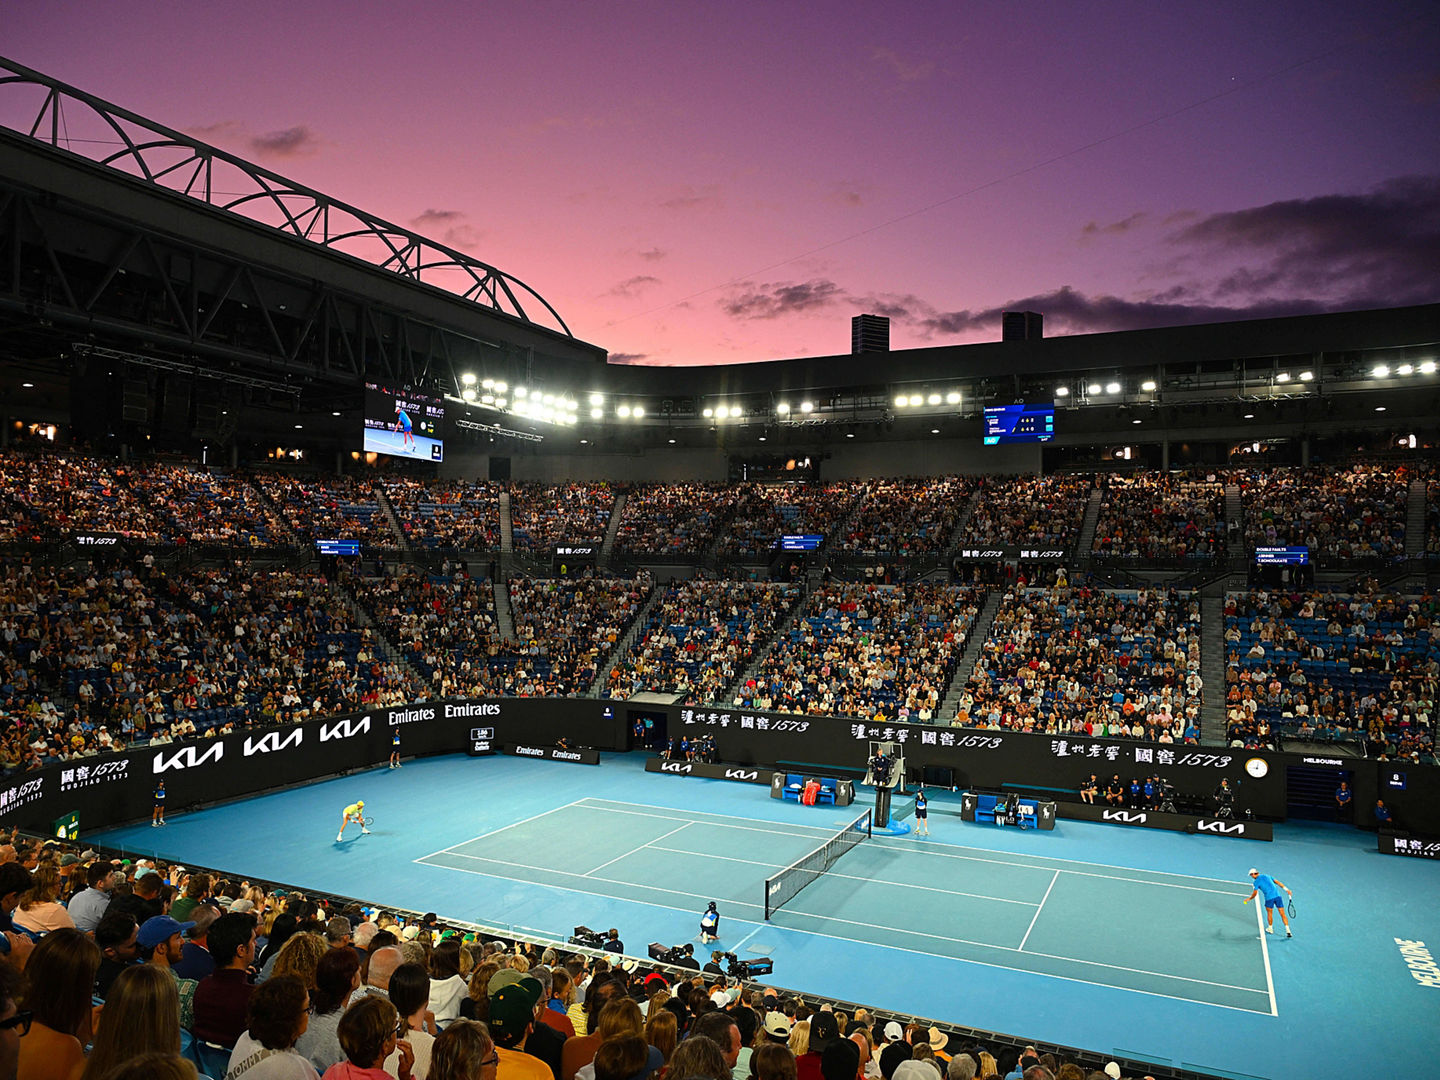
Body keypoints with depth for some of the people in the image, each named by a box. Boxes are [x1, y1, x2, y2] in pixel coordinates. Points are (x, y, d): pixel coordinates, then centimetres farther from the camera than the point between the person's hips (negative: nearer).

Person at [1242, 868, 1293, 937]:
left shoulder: (1256, 881, 4)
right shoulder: (1267, 876, 19)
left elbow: (1254, 894, 6)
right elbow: (1278, 882, 15)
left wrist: (1249, 899, 23)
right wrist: (1286, 889, 16)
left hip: (1269, 897, -4)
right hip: (1277, 895, 4)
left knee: (1269, 913, 16)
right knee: (1282, 914, 5)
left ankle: (1270, 929, 29)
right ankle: (1288, 931, -1)